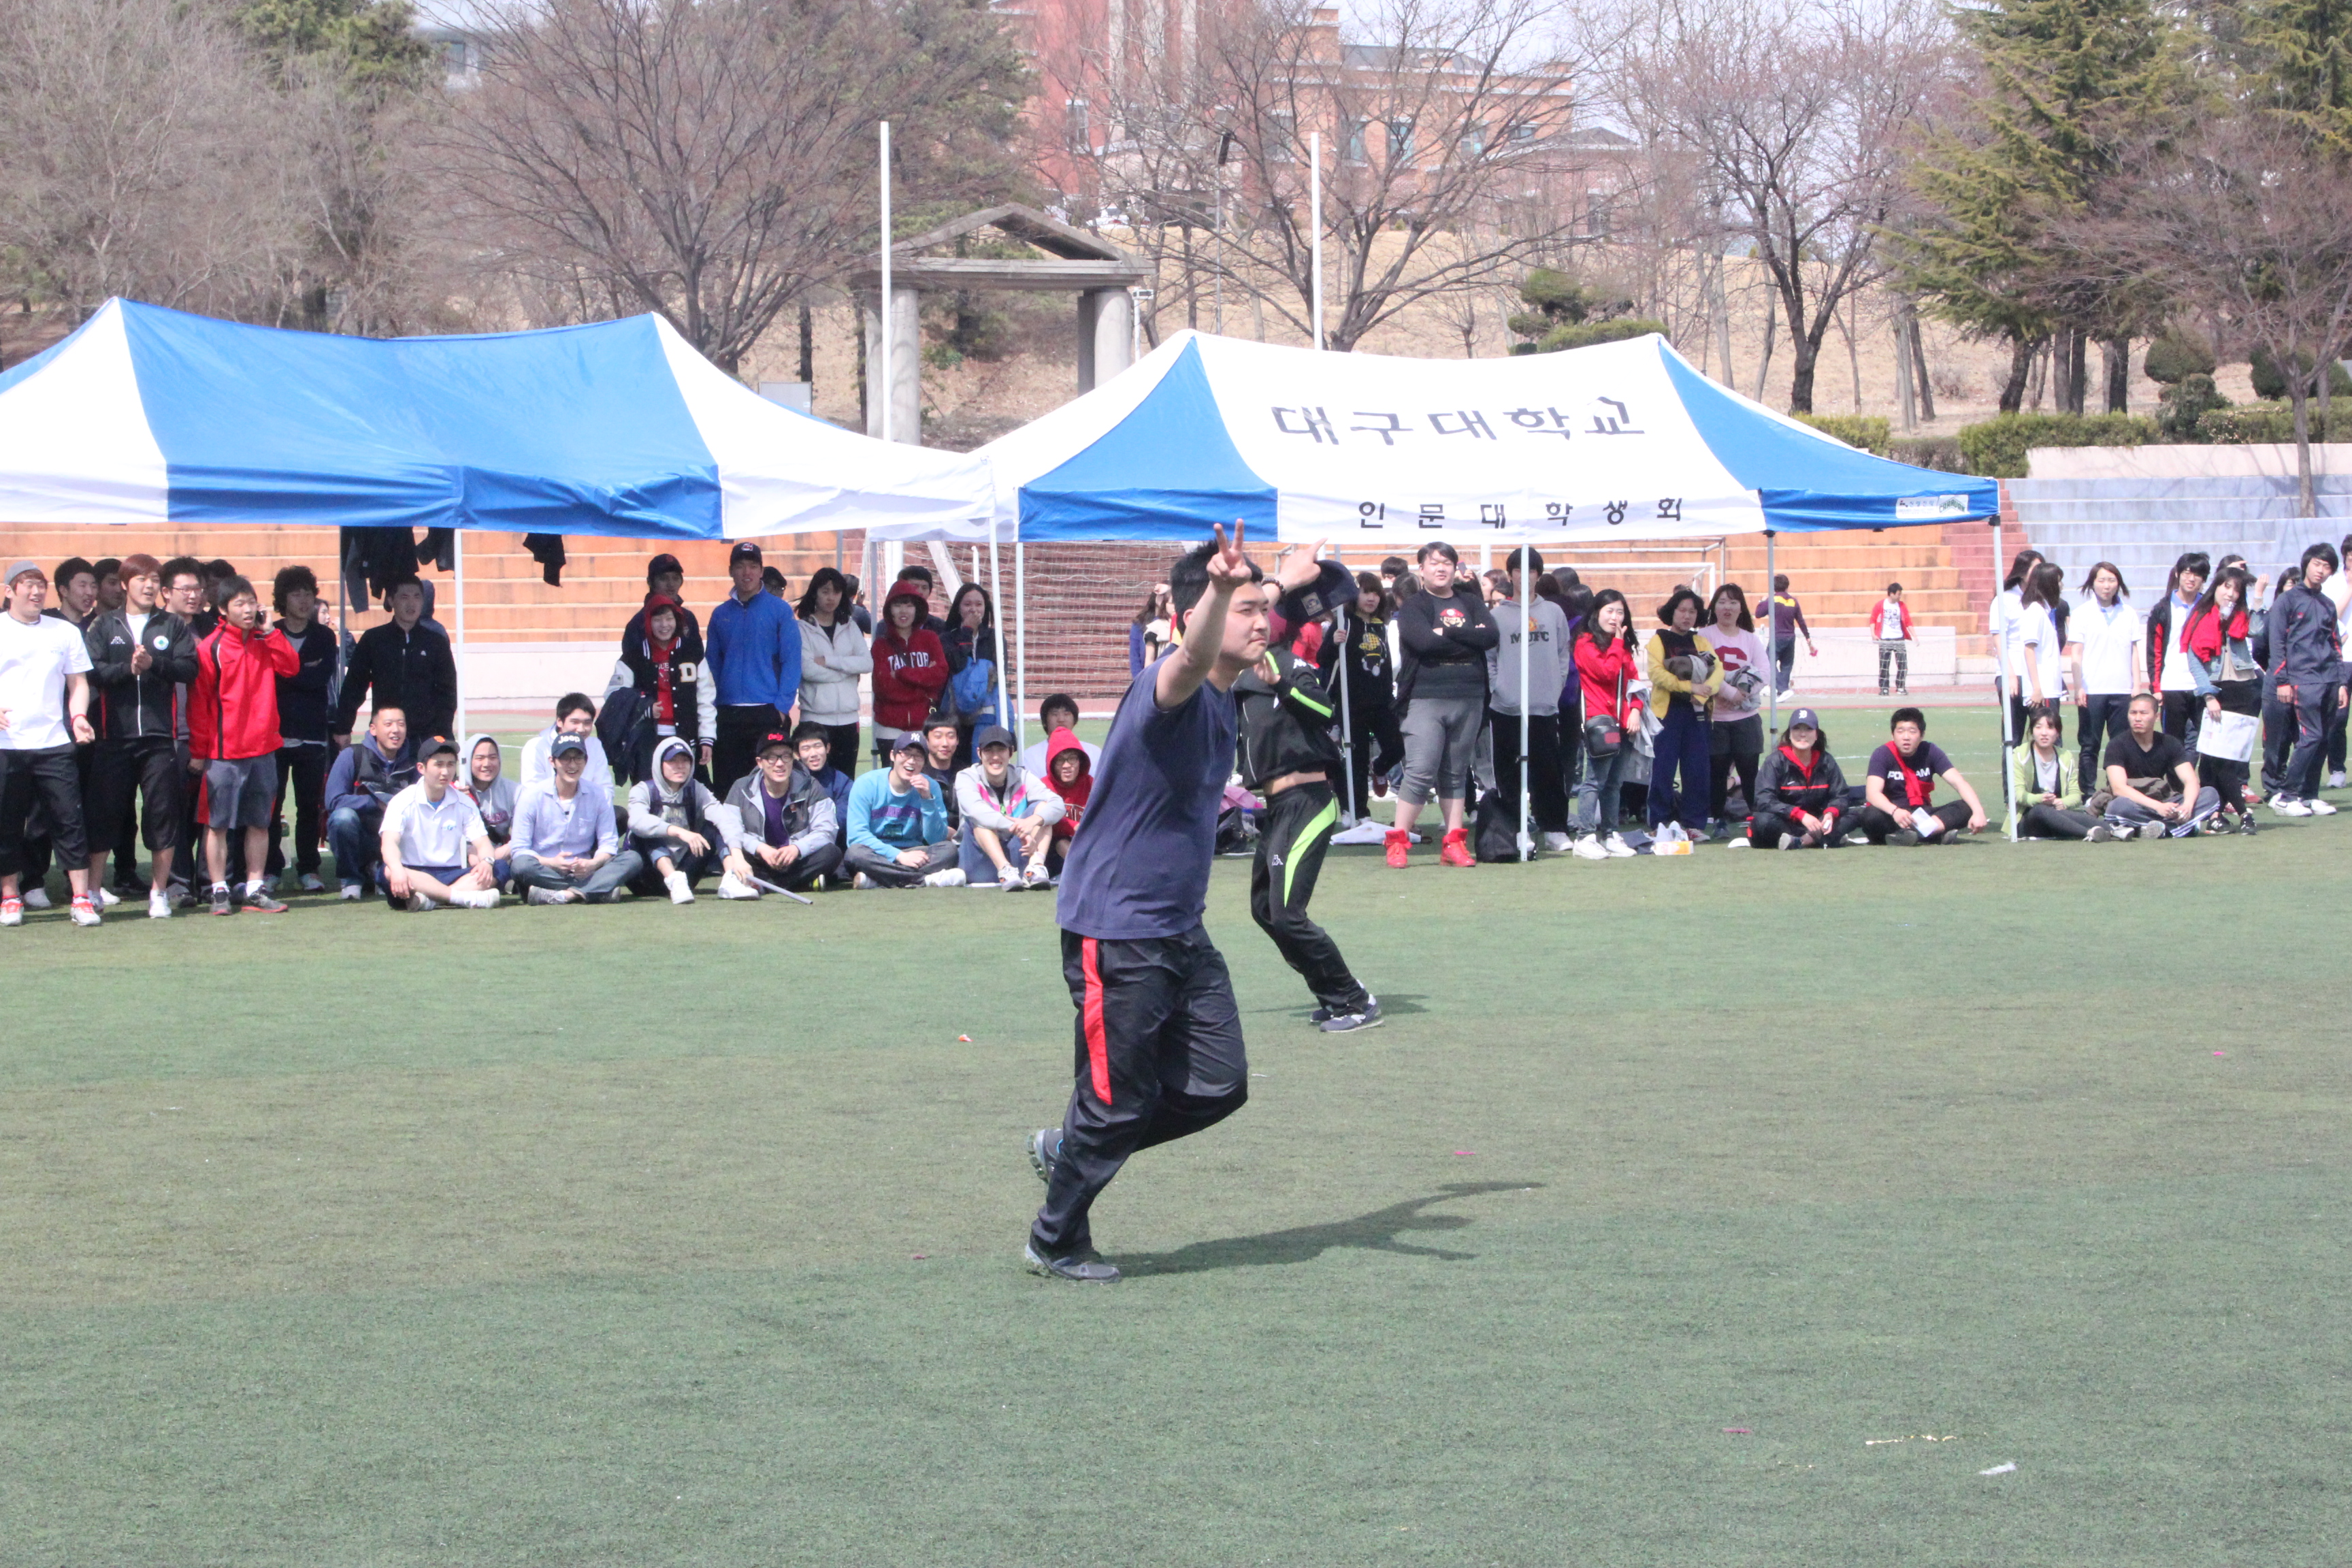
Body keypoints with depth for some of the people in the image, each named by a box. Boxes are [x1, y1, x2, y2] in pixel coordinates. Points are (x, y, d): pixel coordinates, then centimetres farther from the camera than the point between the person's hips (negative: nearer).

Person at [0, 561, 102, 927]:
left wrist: (78, 717, -4)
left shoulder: (65, 632, 11)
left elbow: (78, 682, 14)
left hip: (54, 743, 1)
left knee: (69, 821, -4)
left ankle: (82, 899, -3)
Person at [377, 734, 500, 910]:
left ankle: (430, 899, -39)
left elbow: (482, 842, 2)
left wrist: (486, 862, -24)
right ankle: (465, 898, -46)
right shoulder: (403, 802, -3)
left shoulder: (464, 804, 9)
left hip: (452, 874, 3)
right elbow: (389, 842, -18)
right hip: (414, 873, -3)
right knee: (389, 872, -37)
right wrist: (397, 869, -41)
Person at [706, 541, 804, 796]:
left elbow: (791, 661, -1)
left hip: (767, 714, -3)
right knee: (725, 787, 3)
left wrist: (782, 706, -10)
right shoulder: (721, 614, 13)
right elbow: (712, 664, 13)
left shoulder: (779, 610, 3)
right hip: (727, 715, 3)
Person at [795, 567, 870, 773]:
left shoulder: (849, 627, 14)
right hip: (816, 717, -4)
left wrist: (828, 661, -9)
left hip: (848, 717, 4)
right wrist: (847, 670, -3)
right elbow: (808, 670, -13)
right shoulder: (803, 629, 1)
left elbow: (867, 663, 0)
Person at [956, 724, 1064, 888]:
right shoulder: (967, 778, -3)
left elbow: (1057, 804, -13)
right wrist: (1018, 829, -41)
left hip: (1018, 859, 2)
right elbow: (977, 811, -27)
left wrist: (1033, 821, -36)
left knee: (1041, 808, -12)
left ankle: (1036, 868, -36)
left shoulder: (1023, 779, 5)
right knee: (980, 819, -24)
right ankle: (1005, 871, -45)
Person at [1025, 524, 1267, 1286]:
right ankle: (1056, 1241, 20)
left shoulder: (1225, 702, 8)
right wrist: (1219, 588, -61)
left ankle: (1068, 1148, 25)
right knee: (1119, 1101, -1)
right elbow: (1191, 660, -45)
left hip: (1181, 930, 9)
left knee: (1220, 1086, 5)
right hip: (1115, 929, -9)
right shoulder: (1166, 687, -21)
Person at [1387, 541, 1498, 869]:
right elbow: (1424, 641, -17)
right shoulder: (1413, 607, 2)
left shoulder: (1470, 603, 14)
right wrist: (1469, 639, -7)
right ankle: (1398, 841, -5)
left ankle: (1454, 842, 11)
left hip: (1469, 700, 4)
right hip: (1425, 698, -4)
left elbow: (1493, 635, -3)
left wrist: (1449, 633, -10)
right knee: (1420, 771, -10)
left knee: (1456, 774, 8)